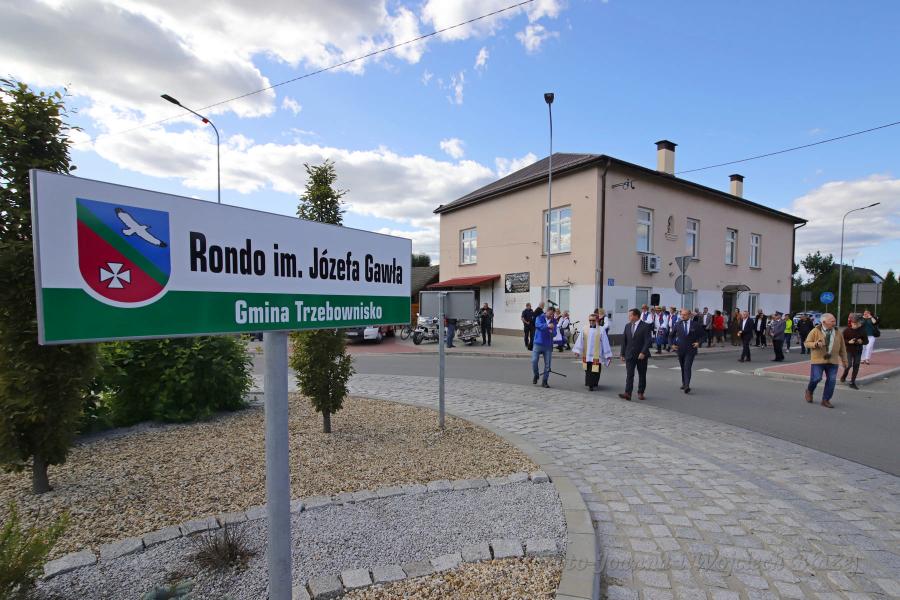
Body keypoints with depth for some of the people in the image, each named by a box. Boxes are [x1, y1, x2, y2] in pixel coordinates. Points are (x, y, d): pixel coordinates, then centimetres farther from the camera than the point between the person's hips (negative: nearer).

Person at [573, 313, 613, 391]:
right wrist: (577, 350, -2)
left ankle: (593, 385, 7)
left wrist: (608, 354, -1)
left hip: (596, 355, -3)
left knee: (595, 371, -3)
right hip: (587, 355, 3)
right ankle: (590, 384, 21)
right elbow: (580, 340, 4)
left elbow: (605, 342, -2)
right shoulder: (585, 330, 3)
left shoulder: (601, 330, -4)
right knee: (588, 371, 9)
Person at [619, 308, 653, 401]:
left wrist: (643, 352, -21)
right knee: (629, 374, -7)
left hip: (641, 355, -3)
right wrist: (623, 353, 9)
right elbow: (624, 340, 11)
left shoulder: (645, 326, -7)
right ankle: (627, 393, -13)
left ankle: (640, 393, 20)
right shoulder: (627, 326, 9)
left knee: (642, 375, 9)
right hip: (630, 355, 3)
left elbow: (648, 341, -13)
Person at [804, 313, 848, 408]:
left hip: (833, 362, 4)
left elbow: (842, 348, 15)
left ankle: (826, 400, 12)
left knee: (832, 380, 0)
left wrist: (844, 360, 14)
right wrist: (815, 344, -20)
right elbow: (807, 343, 0)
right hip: (818, 360, -3)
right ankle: (809, 391, 22)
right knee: (816, 378, -9)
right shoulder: (815, 331, -3)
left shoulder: (837, 333, 8)